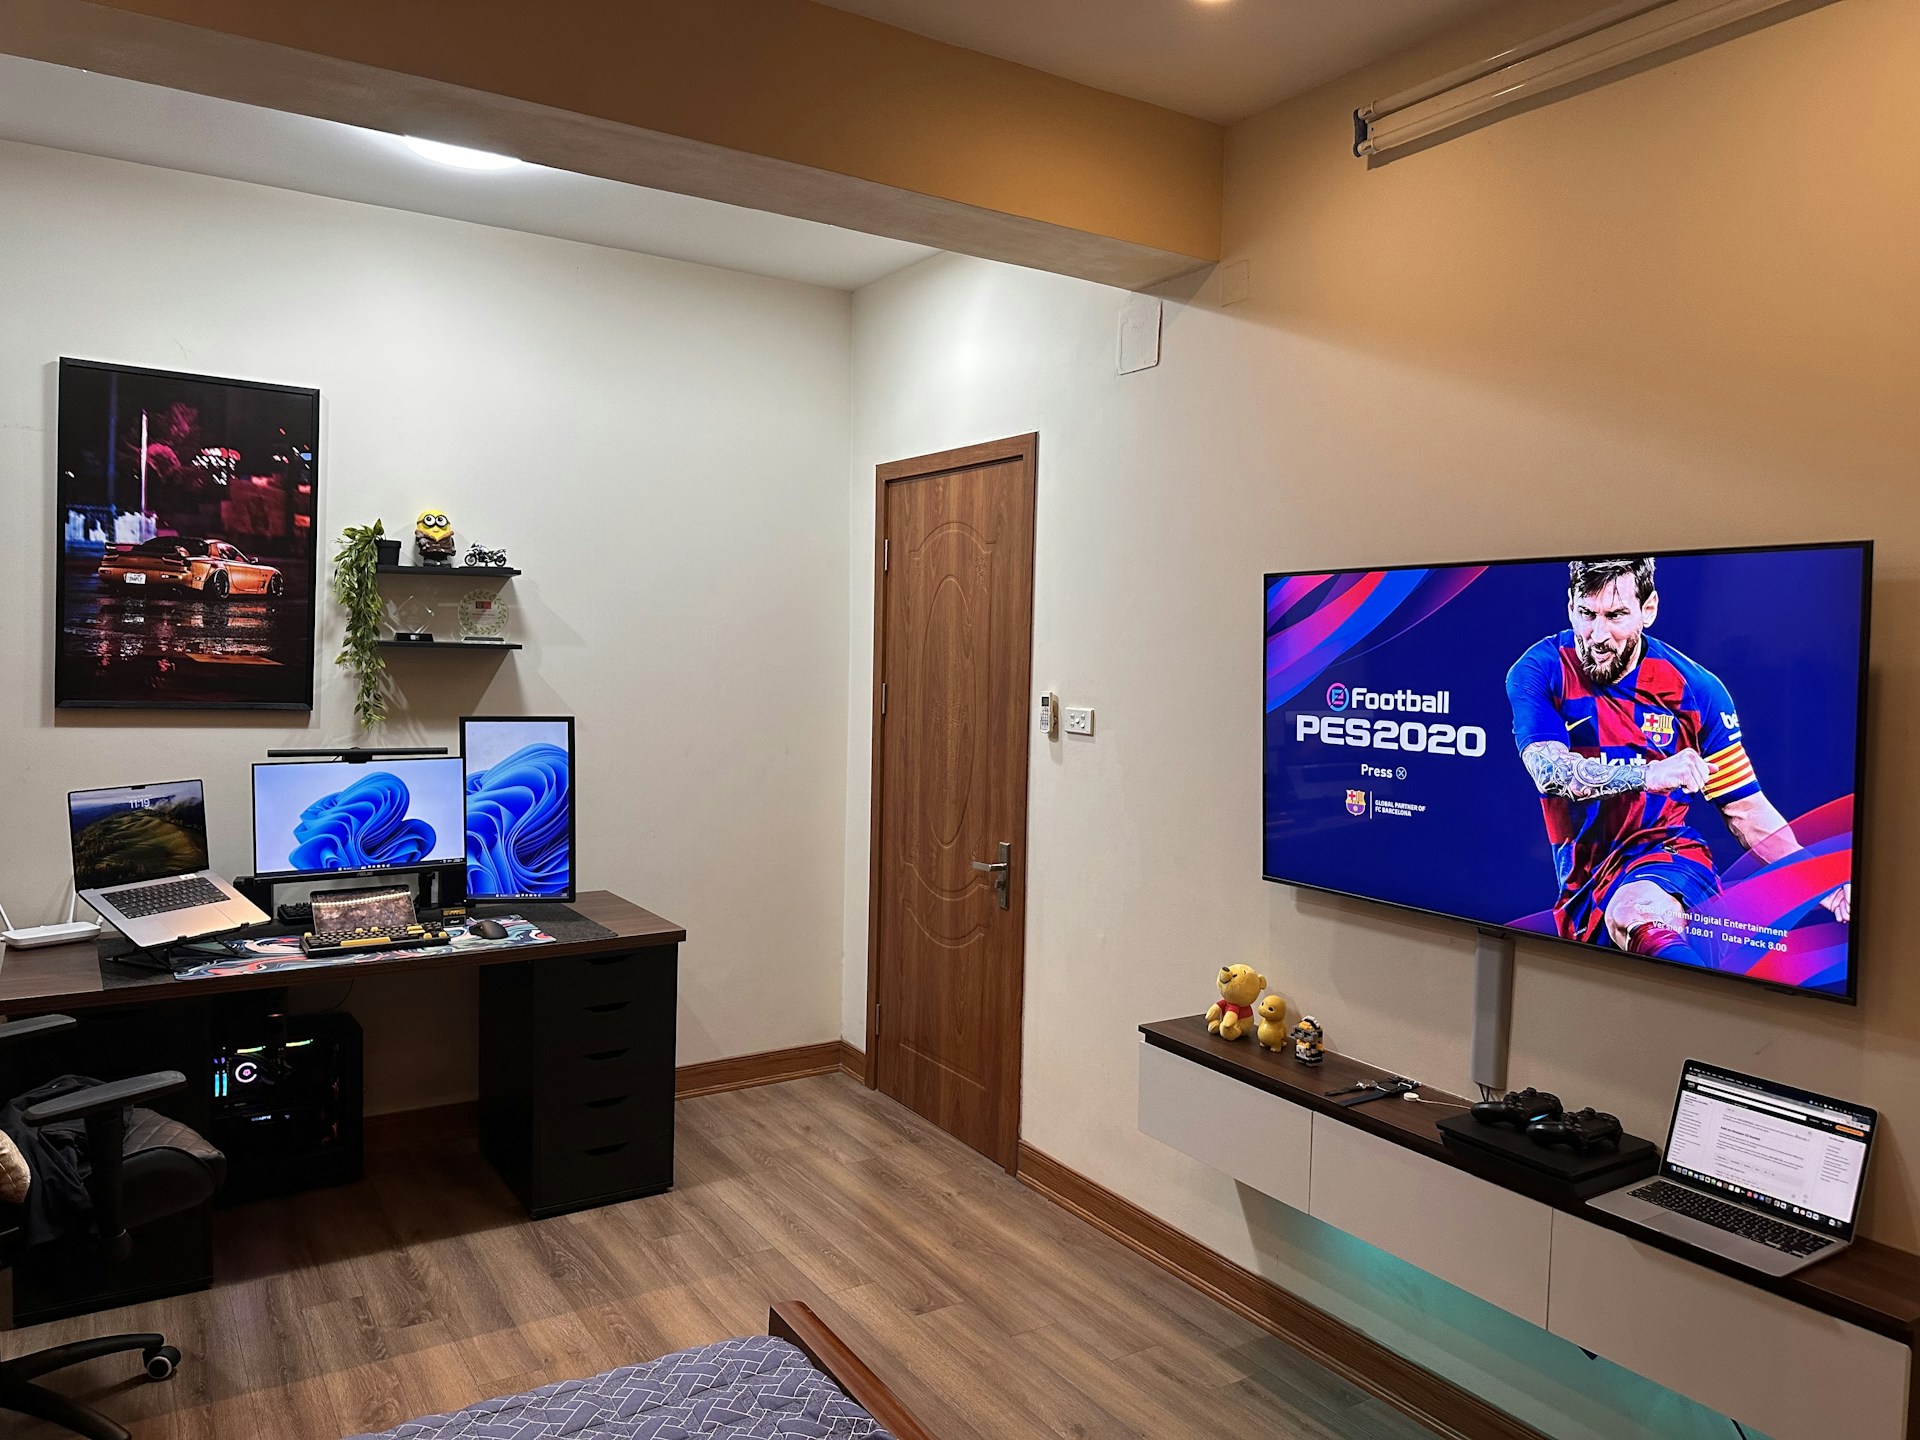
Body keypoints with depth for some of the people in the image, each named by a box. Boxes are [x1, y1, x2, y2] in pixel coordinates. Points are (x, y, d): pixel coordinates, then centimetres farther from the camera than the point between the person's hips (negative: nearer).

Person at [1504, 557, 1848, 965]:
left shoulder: (1695, 687, 1)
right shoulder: (1538, 672, -4)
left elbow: (1746, 811, 6)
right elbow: (1549, 771, -21)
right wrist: (1649, 773, -36)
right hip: (1582, 882, 3)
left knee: (1636, 913, -35)